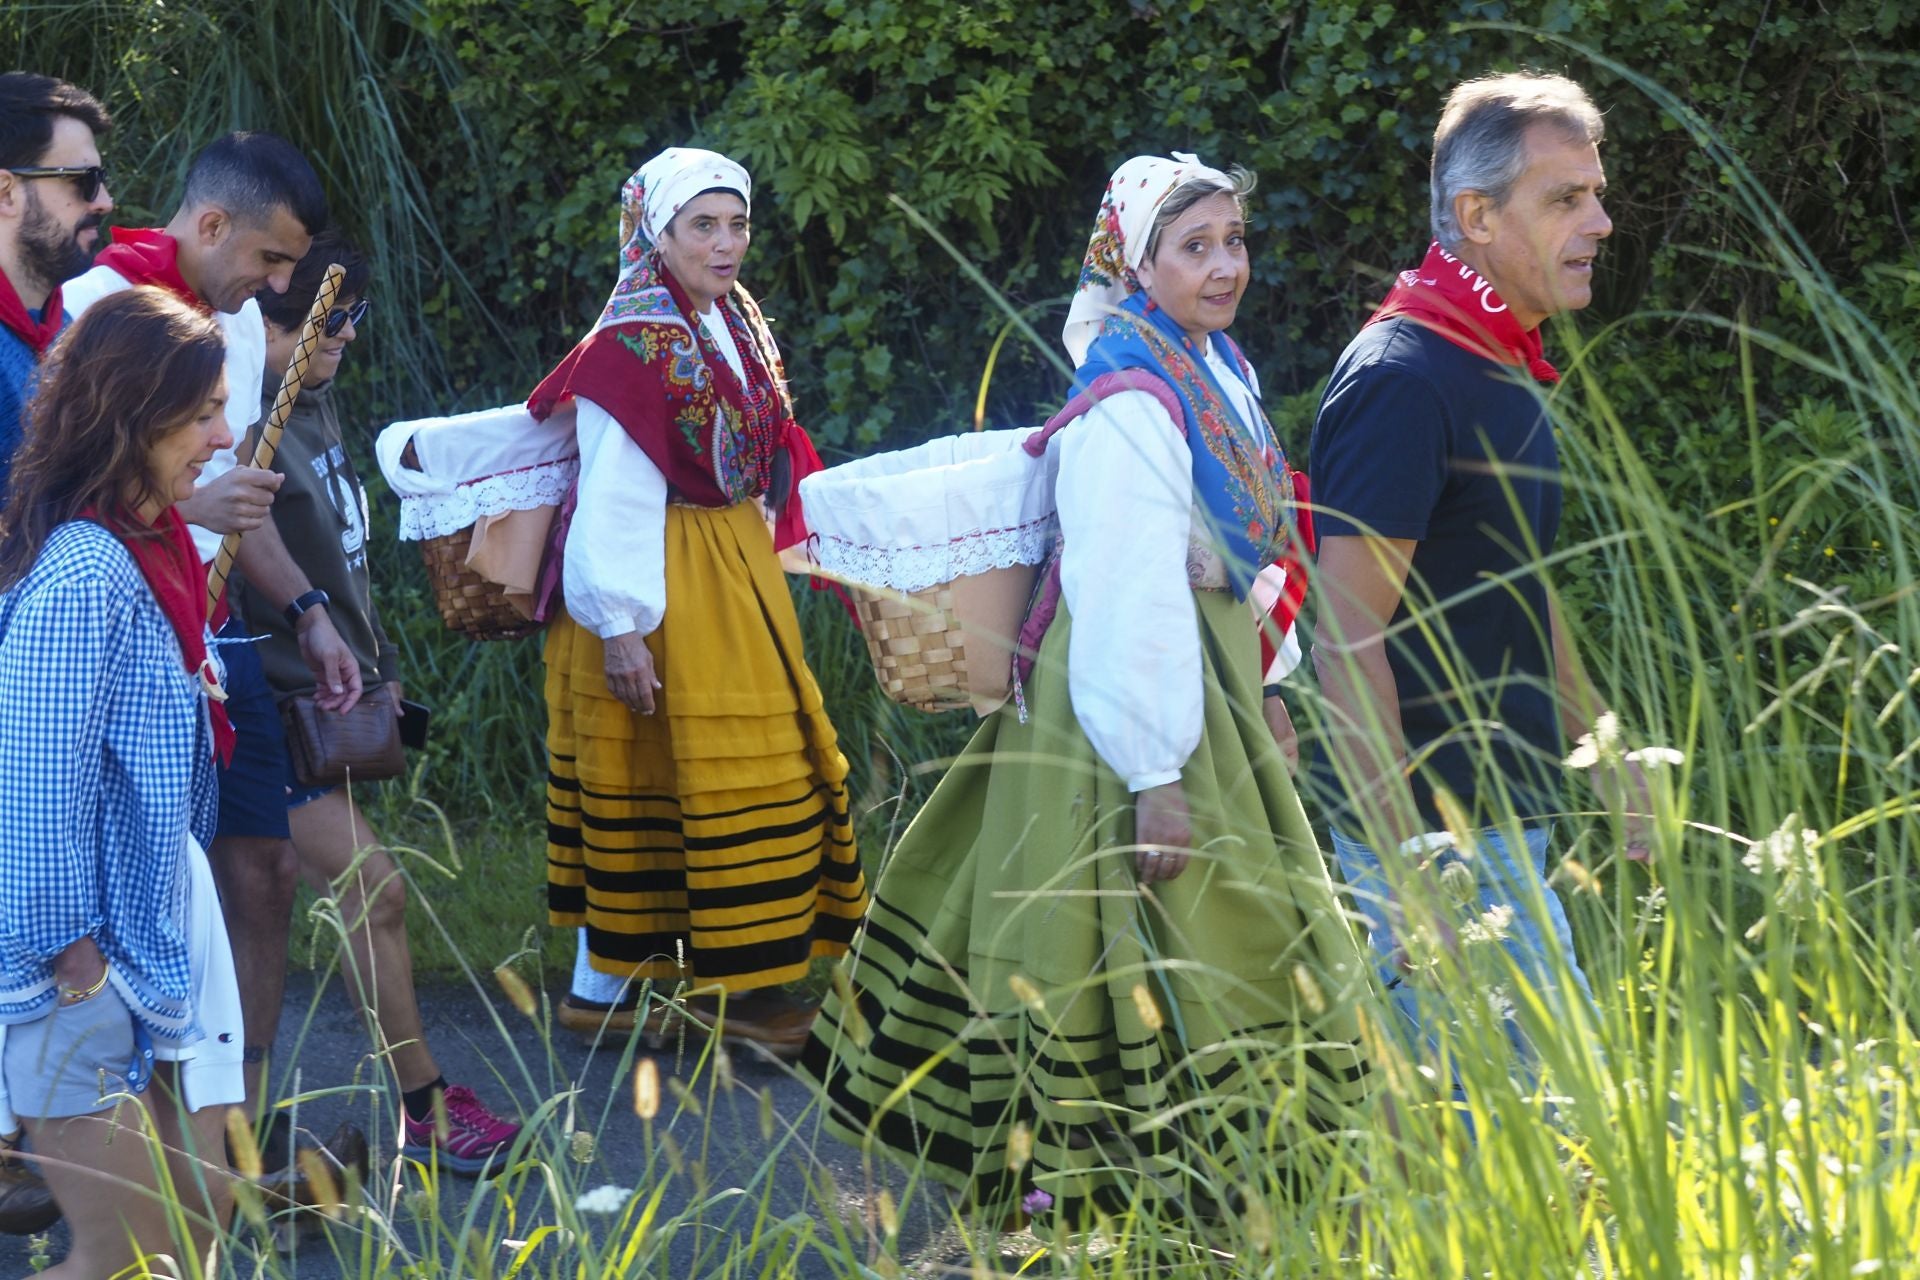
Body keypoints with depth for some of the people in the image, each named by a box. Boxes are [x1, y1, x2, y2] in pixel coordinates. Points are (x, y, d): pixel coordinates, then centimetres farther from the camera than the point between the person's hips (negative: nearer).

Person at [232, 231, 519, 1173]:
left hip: (333, 699, 9)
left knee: (270, 906, 12)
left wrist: (378, 667, 21)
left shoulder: (316, 405, 12)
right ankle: (425, 1108, 1)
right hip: (276, 706, -9)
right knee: (373, 888, -8)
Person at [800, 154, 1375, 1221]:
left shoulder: (1216, 370, 8)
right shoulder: (1131, 402, -22)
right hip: (1137, 686, -10)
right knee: (1146, 932, -5)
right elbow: (1130, 594, -25)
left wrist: (1257, 697, 20)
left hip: (1208, 680, 10)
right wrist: (1159, 773, -27)